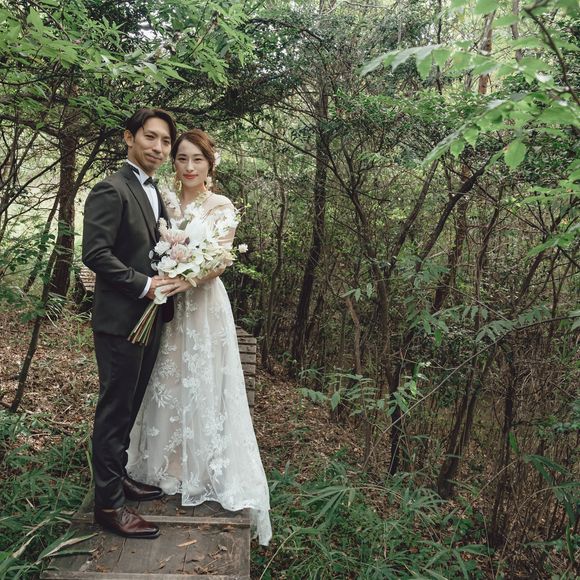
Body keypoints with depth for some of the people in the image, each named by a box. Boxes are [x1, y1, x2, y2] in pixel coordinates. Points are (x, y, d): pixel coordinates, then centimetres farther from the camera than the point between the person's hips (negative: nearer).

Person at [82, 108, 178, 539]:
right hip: (121, 320, -8)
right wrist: (144, 285, -19)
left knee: (130, 406, 19)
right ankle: (108, 503, 15)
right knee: (115, 409, 2)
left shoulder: (155, 194, 15)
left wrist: (166, 281, 3)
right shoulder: (111, 190, -13)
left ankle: (119, 475, 35)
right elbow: (95, 253, -20)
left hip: (150, 318, 8)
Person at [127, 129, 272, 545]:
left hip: (204, 304, -4)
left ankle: (208, 471, 19)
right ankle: (168, 465, 28)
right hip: (167, 304, 4)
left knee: (203, 385, 3)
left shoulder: (221, 207, -4)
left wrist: (185, 280, -29)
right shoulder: (165, 201, 8)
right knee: (167, 383, 11)